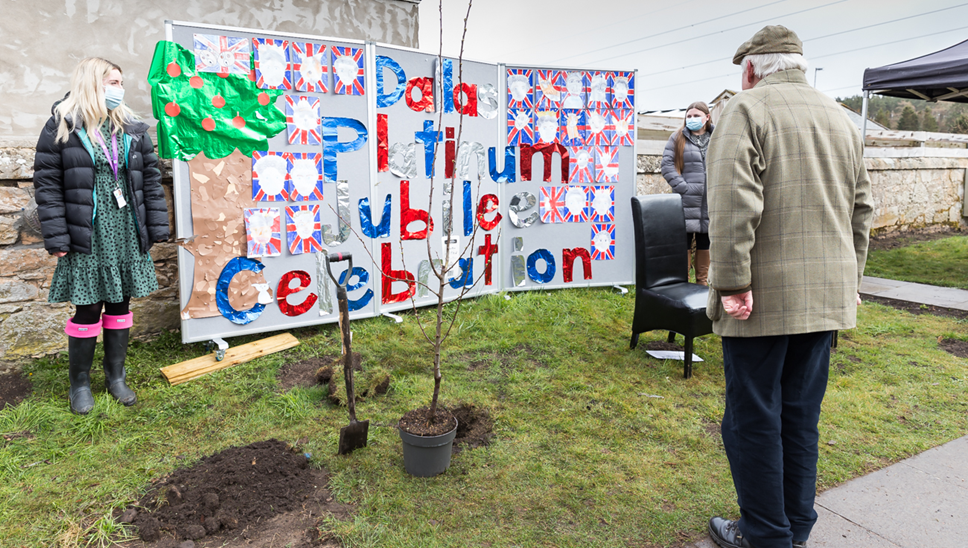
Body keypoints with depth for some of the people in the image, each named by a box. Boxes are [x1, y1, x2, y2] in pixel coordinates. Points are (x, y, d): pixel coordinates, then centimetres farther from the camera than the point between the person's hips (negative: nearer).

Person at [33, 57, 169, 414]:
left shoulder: (133, 129, 9)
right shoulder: (62, 127, -3)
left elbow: (150, 179, 9)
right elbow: (47, 184, -5)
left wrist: (157, 228, 3)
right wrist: (56, 238, -11)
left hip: (127, 234, 4)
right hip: (88, 236, -4)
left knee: (120, 304, 11)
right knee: (88, 308, 1)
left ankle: (115, 376, 26)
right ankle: (80, 383, 20)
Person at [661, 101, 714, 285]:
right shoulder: (678, 139, 5)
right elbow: (667, 165, -3)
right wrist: (684, 188, -13)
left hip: (711, 204, 3)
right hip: (686, 203, -3)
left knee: (705, 244, 10)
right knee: (683, 244, -2)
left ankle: (702, 282, 21)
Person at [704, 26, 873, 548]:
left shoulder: (745, 110, -6)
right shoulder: (841, 119, 16)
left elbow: (734, 205, -19)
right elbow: (861, 209, 18)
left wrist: (732, 283, -18)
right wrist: (848, 280, 22)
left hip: (764, 297, -7)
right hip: (827, 298, 7)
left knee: (753, 420, 5)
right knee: (801, 415, 16)